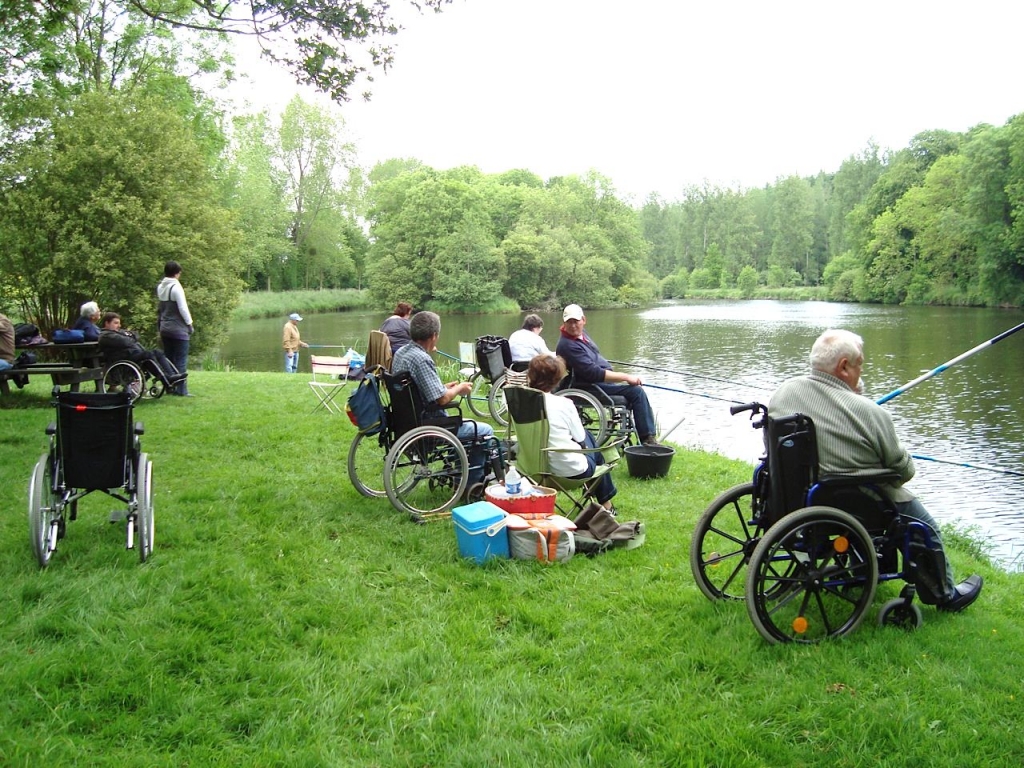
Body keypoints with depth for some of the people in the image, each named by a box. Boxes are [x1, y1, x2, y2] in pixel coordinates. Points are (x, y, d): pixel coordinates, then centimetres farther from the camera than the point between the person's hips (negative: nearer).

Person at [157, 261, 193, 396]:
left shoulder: (160, 287, 9)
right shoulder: (176, 287, -14)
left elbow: (159, 308, 13)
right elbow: (183, 308, -15)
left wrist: (160, 324, 17)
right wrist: (189, 324, -4)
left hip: (164, 328, 8)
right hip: (178, 329, -8)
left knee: (168, 359, 12)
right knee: (181, 360, -4)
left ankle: (170, 387, 15)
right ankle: (181, 390, -5)